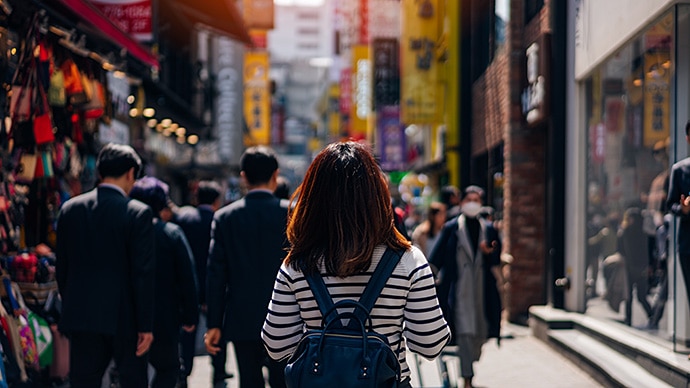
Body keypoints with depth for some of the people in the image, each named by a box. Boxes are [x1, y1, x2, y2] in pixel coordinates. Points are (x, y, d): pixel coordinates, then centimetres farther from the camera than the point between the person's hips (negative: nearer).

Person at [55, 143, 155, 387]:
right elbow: (144, 273, -12)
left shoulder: (70, 209, 3)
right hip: (124, 318, -3)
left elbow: (61, 267, 8)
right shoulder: (138, 213, -10)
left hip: (81, 315, 4)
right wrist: (145, 325, -8)